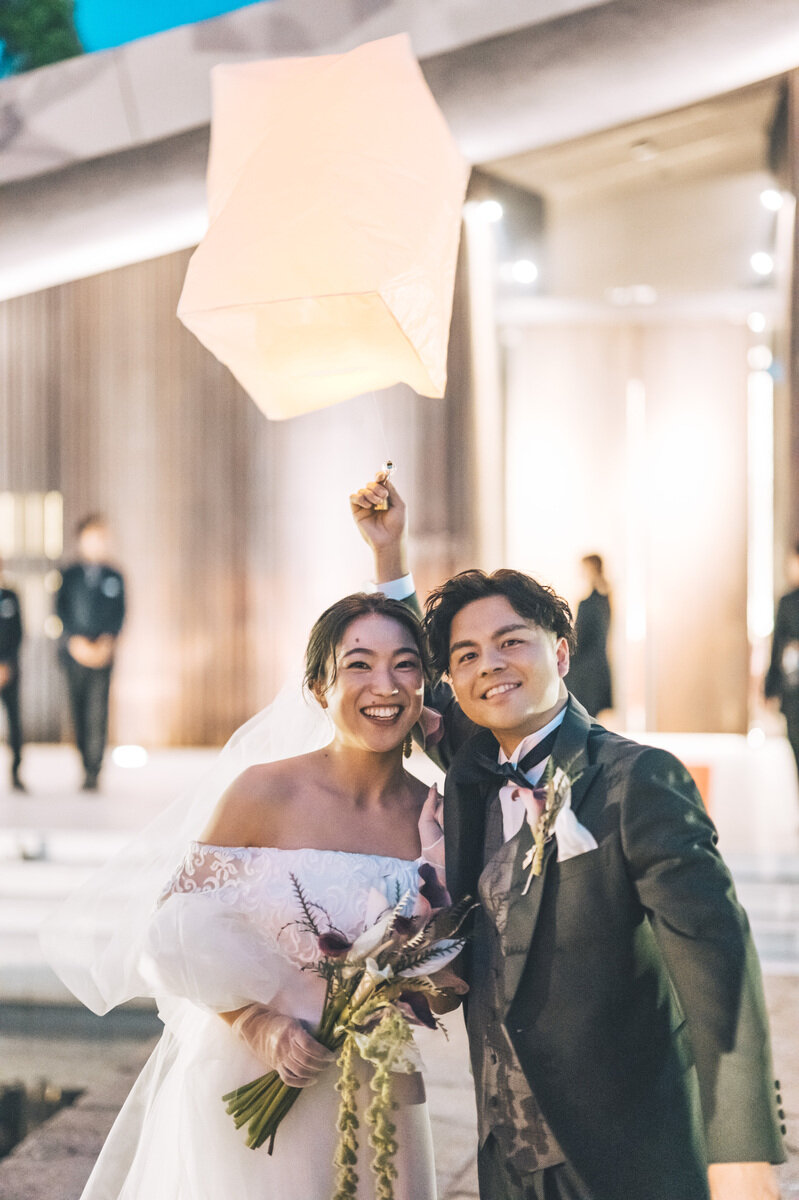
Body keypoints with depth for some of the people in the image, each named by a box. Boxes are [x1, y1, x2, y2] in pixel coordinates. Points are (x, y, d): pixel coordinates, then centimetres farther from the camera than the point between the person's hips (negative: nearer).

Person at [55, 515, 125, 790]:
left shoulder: (114, 576, 10)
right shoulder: (69, 576, 9)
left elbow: (119, 613, 7)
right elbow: (61, 611, 4)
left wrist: (107, 641, -7)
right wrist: (76, 641, -9)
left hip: (103, 651, -1)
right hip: (74, 651, 1)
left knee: (97, 711, -10)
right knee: (78, 711, 5)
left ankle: (93, 772, -12)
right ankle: (86, 764, 17)